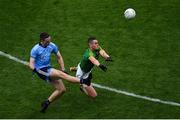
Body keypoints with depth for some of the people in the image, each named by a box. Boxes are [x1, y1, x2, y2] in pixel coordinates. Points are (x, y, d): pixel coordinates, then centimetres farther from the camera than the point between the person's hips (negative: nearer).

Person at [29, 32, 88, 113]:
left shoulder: (52, 46, 1)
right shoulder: (35, 49, -13)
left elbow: (59, 57, 13)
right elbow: (31, 63, -13)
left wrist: (63, 69, 4)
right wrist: (34, 69, -35)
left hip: (49, 69, 7)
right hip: (42, 71, -7)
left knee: (62, 89, 1)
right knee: (61, 74, -28)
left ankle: (47, 103, 15)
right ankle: (82, 81, -30)